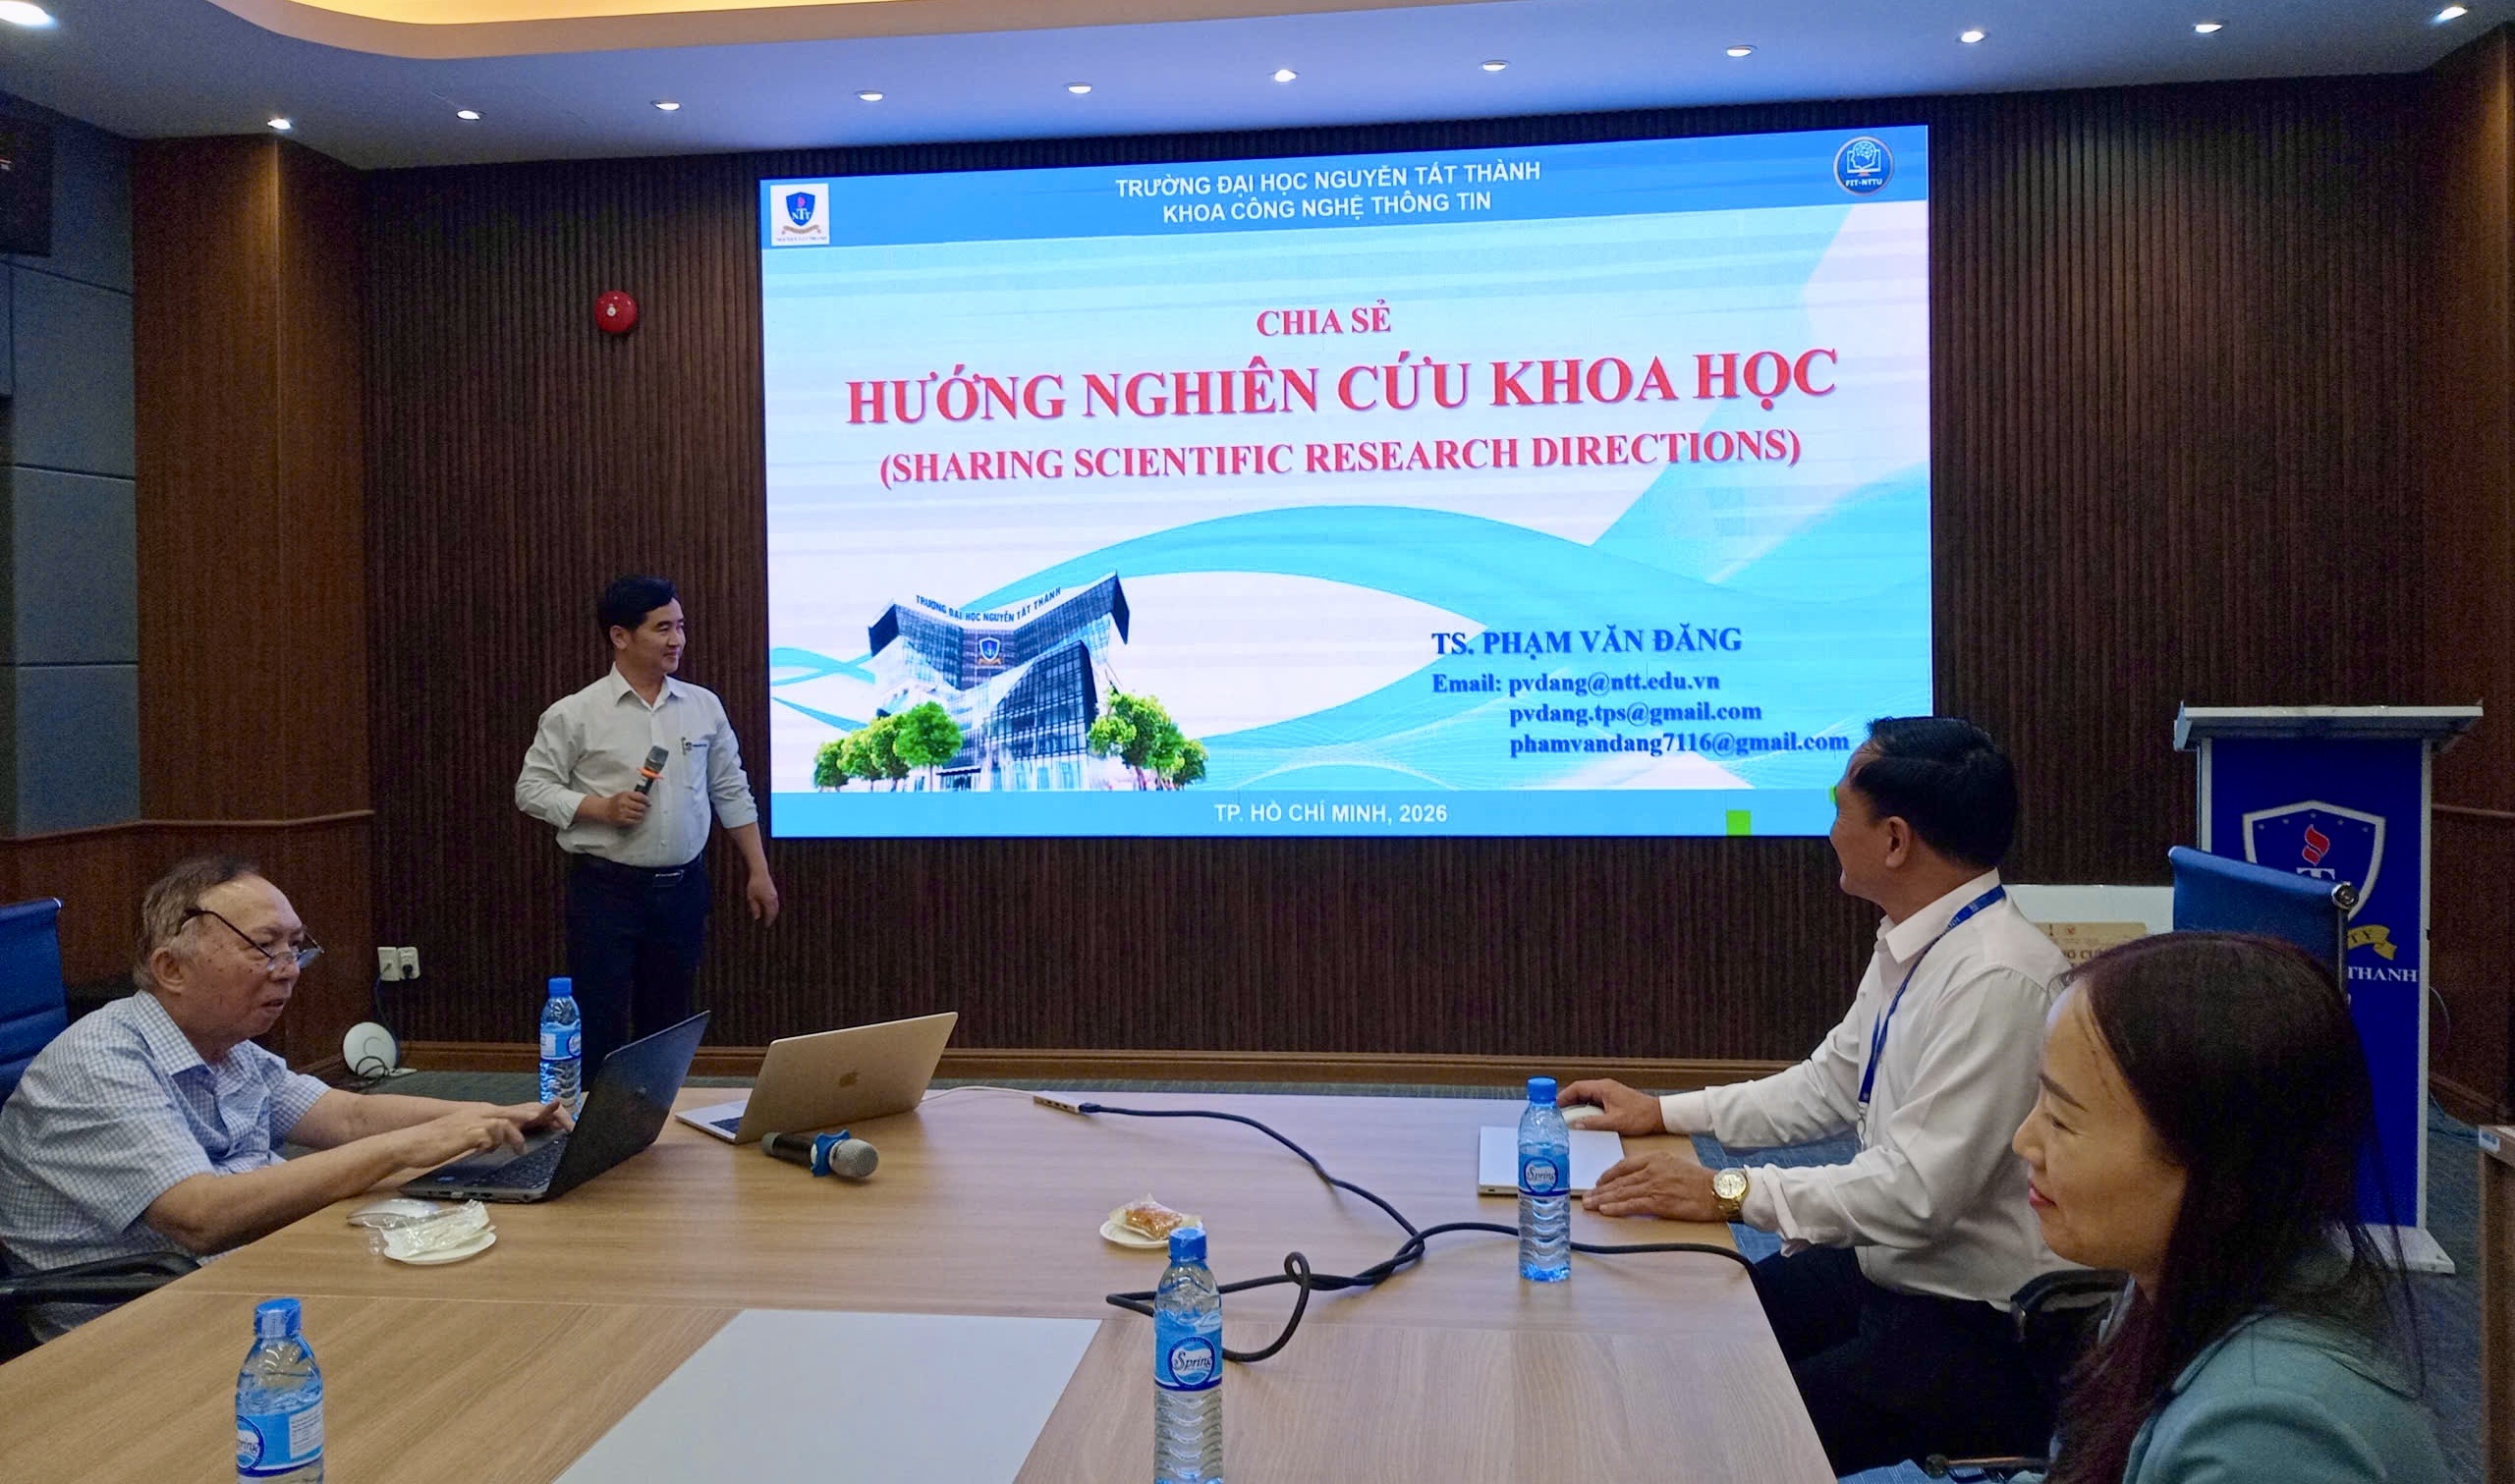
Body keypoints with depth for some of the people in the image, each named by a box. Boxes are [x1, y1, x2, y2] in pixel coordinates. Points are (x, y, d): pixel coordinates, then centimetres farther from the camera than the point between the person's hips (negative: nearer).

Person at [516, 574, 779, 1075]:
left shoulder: (704, 706, 6)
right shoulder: (575, 714, -5)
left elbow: (731, 792, 11)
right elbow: (532, 788, -3)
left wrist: (759, 872, 8)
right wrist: (601, 809, -18)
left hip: (683, 888, 4)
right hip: (606, 888, -4)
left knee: (666, 1024, 13)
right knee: (600, 1027, -2)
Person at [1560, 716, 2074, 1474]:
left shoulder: (1996, 979, -25)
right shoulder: (1909, 945, 3)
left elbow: (1919, 1190, -28)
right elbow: (1827, 1086, 14)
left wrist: (1728, 1193, -26)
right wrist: (1661, 1112, 11)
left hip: (1976, 1330, -9)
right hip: (1885, 1269, 9)